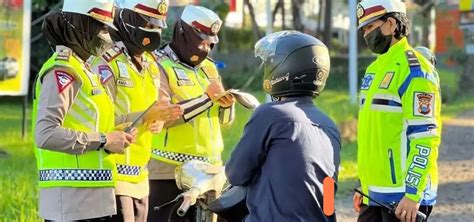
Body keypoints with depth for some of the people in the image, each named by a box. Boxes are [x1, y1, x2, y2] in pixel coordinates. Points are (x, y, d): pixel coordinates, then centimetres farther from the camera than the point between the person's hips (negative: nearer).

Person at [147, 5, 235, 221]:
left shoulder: (208, 66, 17)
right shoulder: (160, 65, -7)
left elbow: (224, 120, 19)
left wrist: (226, 105, -4)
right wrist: (206, 98, -20)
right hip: (169, 169, -7)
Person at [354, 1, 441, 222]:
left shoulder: (413, 70, -12)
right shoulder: (375, 69, 17)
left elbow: (425, 138, -19)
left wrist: (413, 194, -23)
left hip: (402, 197, -9)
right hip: (374, 193, 9)